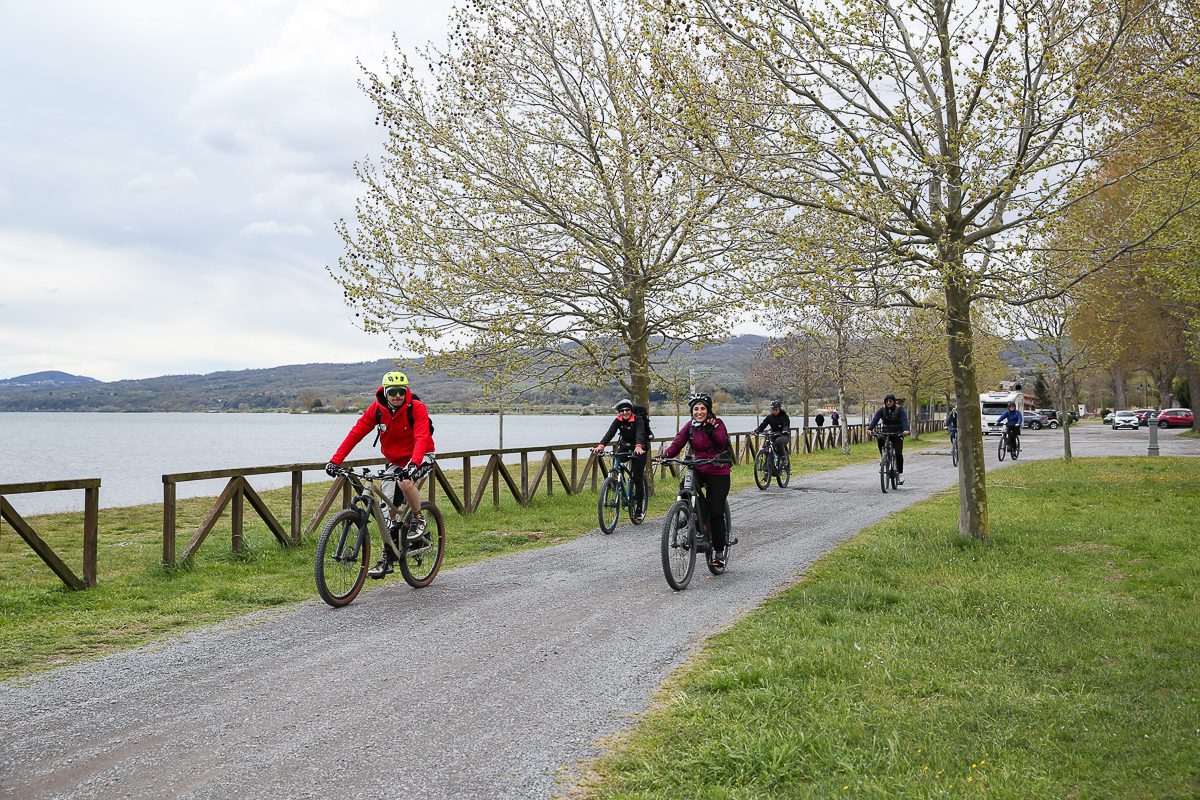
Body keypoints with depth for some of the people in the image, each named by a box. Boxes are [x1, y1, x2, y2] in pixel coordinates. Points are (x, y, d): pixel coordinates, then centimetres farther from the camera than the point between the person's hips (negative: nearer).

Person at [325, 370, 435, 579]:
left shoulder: (417, 408, -22)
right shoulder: (376, 409, -12)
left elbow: (422, 438, -34)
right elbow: (356, 433, -14)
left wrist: (413, 464, -51)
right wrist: (335, 460, -22)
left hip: (421, 457, -4)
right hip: (395, 463, 4)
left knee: (405, 482, -36)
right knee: (387, 511, -2)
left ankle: (419, 519, -10)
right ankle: (387, 558, 8)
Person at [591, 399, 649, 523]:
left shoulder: (638, 420, -23)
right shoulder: (618, 421, -12)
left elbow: (640, 434, -40)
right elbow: (610, 433, -26)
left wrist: (638, 446, -61)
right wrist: (601, 445, -44)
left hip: (639, 449, -4)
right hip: (625, 447, 5)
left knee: (637, 478, -7)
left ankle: (639, 510, 1)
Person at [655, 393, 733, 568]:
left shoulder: (717, 424, -8)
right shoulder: (689, 427, 3)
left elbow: (723, 443, -24)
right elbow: (677, 443, -10)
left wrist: (711, 431, -42)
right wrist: (665, 455, -29)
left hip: (718, 473, -3)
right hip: (697, 470, 3)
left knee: (716, 513, -4)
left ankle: (719, 552, 12)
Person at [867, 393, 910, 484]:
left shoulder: (899, 410, -8)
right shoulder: (882, 410, -1)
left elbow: (904, 420, -22)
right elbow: (875, 419, -13)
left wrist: (905, 430, -43)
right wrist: (869, 429, -33)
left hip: (897, 433, -2)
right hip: (885, 432, 2)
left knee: (898, 453, -12)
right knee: (879, 439, -31)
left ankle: (900, 473, 2)